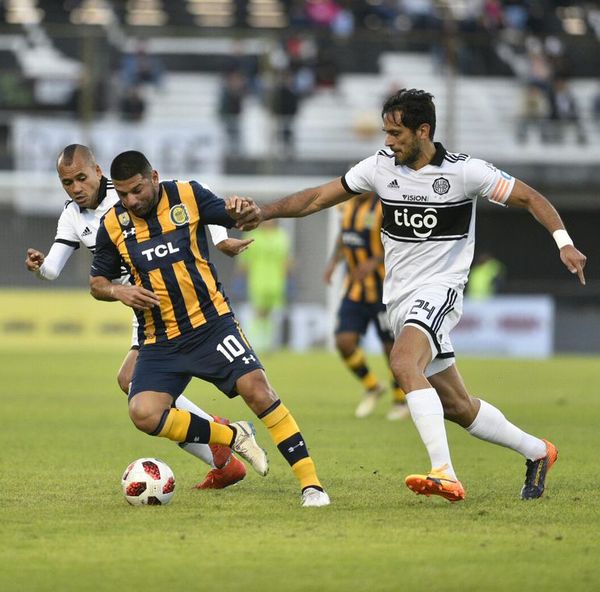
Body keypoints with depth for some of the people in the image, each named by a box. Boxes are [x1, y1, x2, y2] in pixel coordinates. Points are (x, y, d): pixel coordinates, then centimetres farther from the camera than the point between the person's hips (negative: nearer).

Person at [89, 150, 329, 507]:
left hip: (211, 323, -2)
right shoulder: (113, 225, 0)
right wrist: (119, 292, -11)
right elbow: (97, 282, 12)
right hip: (160, 343, 2)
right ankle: (234, 437, 3)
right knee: (144, 414, -19)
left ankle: (311, 483, -13)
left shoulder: (188, 196, -4)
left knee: (257, 389, -19)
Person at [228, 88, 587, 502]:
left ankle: (445, 474, -39)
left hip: (438, 290, -6)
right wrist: (263, 212, -4)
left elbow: (530, 198, -1)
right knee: (456, 406, 11)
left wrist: (564, 242, -14)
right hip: (399, 296, 6)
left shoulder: (465, 171, -10)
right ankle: (537, 452, 32)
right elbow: (319, 197, 7)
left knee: (403, 361, -33)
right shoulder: (381, 166, 3)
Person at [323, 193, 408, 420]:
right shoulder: (349, 204, 6)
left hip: (383, 290, -6)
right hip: (354, 289, 6)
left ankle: (401, 400, 24)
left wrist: (374, 261, -30)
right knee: (344, 341, -5)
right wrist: (334, 260, 8)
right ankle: (372, 387, 20)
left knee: (391, 346, 3)